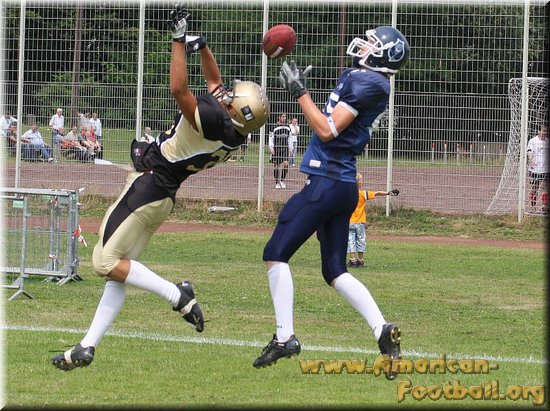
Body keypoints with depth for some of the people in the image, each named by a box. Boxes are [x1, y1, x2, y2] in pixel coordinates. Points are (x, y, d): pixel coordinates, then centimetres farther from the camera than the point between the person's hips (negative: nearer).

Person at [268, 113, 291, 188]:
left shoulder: (287, 127, 10)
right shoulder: (275, 127, -5)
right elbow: (270, 138, -4)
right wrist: (271, 148, -12)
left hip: (285, 148, 3)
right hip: (276, 148, -3)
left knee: (285, 164, -11)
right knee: (276, 166, 3)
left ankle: (282, 180, 6)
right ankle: (277, 183, 14)